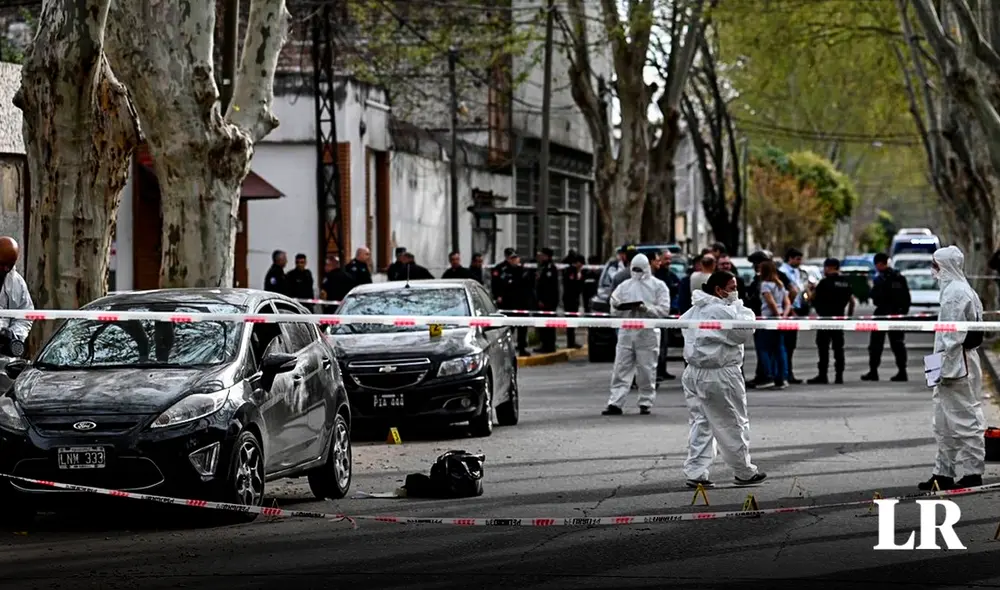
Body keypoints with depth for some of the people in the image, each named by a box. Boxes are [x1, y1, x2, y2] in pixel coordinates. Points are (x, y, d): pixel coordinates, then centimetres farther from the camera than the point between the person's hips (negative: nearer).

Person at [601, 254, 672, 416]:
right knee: (621, 369, -3)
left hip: (648, 332, -3)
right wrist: (616, 306, -10)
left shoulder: (658, 286, 4)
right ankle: (614, 403, -5)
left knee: (646, 371, 2)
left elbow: (664, 310, -5)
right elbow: (615, 310, 13)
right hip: (626, 331, 3)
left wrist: (646, 308, -19)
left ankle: (645, 403, 12)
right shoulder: (625, 286, 15)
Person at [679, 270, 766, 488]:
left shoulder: (694, 311, 11)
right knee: (733, 425, 5)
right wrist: (742, 309, -3)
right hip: (720, 375, -8)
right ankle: (744, 472, 17)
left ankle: (695, 472, 6)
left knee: (700, 423, 11)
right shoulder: (723, 311, -18)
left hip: (693, 372, 8)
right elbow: (745, 332, -14)